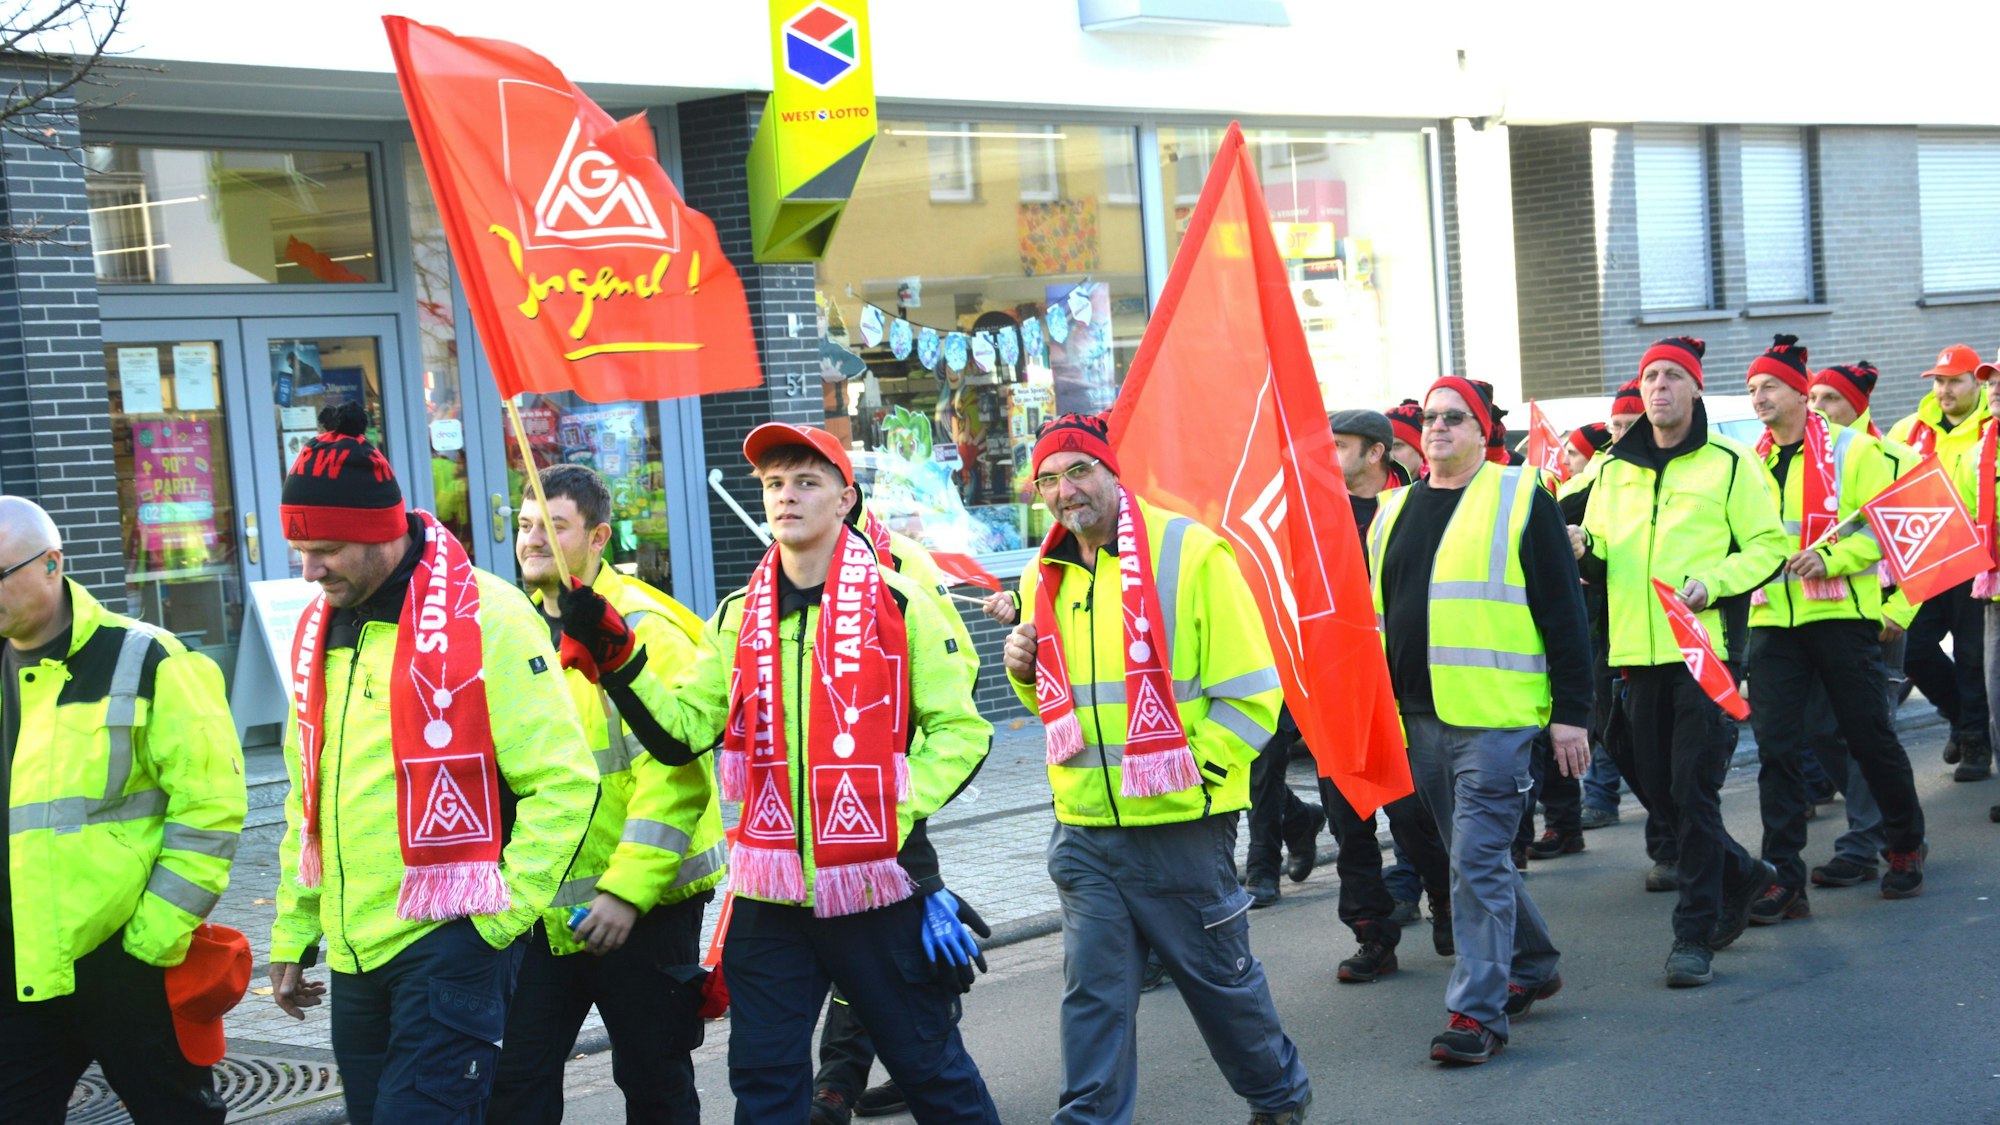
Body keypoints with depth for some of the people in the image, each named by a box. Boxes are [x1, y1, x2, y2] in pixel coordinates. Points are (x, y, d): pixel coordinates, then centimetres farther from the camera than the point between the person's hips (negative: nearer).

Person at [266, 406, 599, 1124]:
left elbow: (563, 782, -12)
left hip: (450, 939, -7)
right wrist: (293, 931, 20)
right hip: (353, 953, 7)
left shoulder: (482, 615, -11)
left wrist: (502, 911, -14)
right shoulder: (318, 629, 12)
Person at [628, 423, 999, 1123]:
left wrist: (896, 810, -16)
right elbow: (681, 731, 2)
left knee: (929, 1066, 9)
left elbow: (961, 732, -4)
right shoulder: (738, 618, 8)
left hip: (879, 884, -3)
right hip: (770, 893, 4)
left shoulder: (897, 606, -4)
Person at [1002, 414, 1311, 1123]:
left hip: (1179, 825, -4)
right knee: (1093, 991, 5)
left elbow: (1249, 692, -10)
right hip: (1083, 826, 4)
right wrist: (1026, 671, 1)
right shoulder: (1045, 578, 8)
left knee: (1219, 974, 13)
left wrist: (1194, 771, -15)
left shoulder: (1189, 553, -9)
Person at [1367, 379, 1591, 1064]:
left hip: (1494, 715, -6)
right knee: (1476, 857, 15)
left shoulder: (1520, 500, -2)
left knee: (1477, 860, -9)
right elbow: (1377, 615, 20)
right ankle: (1532, 966, 33)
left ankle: (1478, 1011, -3)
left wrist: (1571, 713, -8)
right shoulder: (1394, 511, 15)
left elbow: (1564, 612, -4)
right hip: (1416, 719, 6)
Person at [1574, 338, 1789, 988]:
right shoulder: (1614, 470, 14)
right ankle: (1741, 876, 32)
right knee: (1653, 784, 8)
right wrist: (1583, 550, -4)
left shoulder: (1730, 465, 1)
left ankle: (1696, 935, 1)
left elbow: (1769, 546, -1)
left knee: (1694, 789, -7)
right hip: (1637, 651, 5)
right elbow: (1602, 561, 19)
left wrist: (1713, 582, -16)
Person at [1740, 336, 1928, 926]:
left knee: (1870, 737, 6)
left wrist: (1831, 557, -20)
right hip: (1772, 618, 4)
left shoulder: (1851, 450, -2)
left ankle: (1906, 848, 28)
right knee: (1775, 747, -3)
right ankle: (1784, 879, 0)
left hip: (1840, 613, -4)